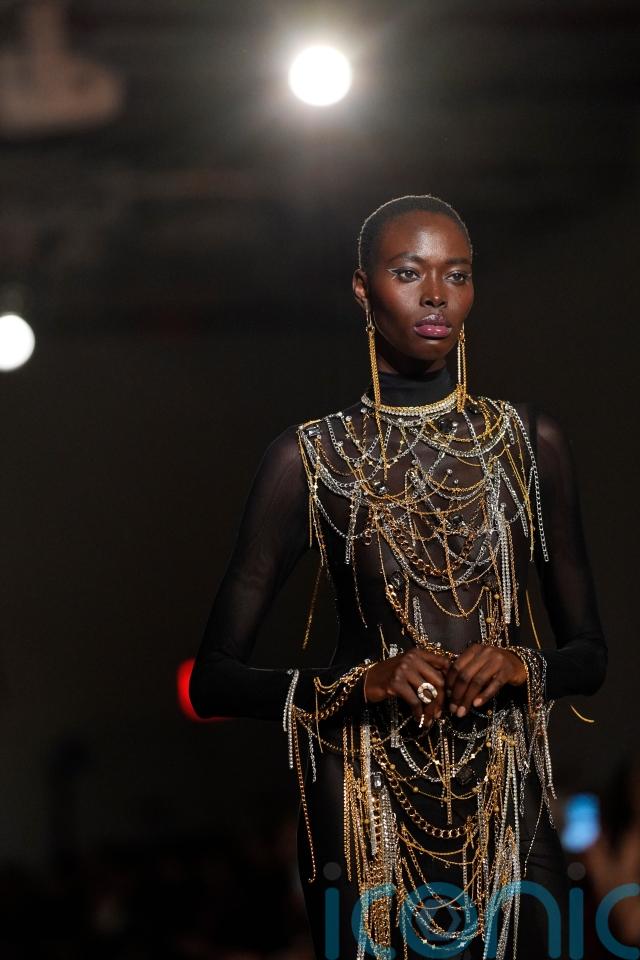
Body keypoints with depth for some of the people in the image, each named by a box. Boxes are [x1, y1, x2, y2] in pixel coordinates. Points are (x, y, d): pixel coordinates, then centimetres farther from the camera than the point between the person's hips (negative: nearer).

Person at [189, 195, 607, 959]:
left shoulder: (531, 442, 5)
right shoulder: (312, 456, -2)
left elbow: (588, 653, 10)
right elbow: (212, 677, -4)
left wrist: (522, 665, -12)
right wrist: (364, 682, -19)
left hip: (508, 806, 2)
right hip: (366, 810, -2)